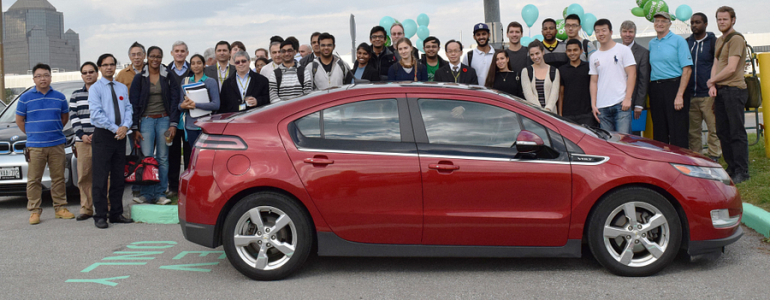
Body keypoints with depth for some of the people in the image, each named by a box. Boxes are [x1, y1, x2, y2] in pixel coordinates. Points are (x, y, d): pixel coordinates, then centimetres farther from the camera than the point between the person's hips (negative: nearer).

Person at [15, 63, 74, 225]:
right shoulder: (25, 98, 2)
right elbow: (19, 120, 9)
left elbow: (65, 116, 19)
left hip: (57, 144, 2)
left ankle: (60, 208, 14)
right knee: (34, 180, 0)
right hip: (35, 146, -2)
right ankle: (34, 211, 6)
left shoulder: (59, 97, 7)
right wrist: (32, 134, 7)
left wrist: (56, 130, 12)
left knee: (58, 178, 5)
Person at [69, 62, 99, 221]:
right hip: (82, 141, 3)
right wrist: (82, 135, -4)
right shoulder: (76, 95, 16)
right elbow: (73, 117, 10)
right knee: (84, 176, 2)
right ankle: (86, 208, 8)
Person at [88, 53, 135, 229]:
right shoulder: (95, 88, -1)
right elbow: (96, 114, -11)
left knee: (118, 177, 8)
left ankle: (116, 214, 15)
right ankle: (100, 216, 0)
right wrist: (115, 129, -15)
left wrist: (125, 126, -10)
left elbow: (128, 109, 9)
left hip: (120, 136, 5)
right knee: (101, 178, -4)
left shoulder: (122, 88, 15)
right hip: (102, 136, -5)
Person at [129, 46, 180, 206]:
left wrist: (173, 124, -5)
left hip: (164, 120, 0)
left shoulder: (168, 76, 5)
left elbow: (174, 100, 3)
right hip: (146, 120, 0)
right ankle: (146, 194, 1)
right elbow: (134, 103, 4)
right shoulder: (140, 78, 4)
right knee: (147, 158, -5)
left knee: (162, 158, 2)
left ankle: (160, 194, 8)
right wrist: (135, 128, -2)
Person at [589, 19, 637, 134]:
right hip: (602, 107, 4)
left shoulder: (623, 50, 4)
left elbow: (632, 74, -2)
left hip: (621, 104, -4)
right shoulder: (594, 57, 15)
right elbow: (593, 82, 14)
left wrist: (627, 98, -11)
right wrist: (593, 105, 5)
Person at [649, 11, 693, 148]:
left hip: (674, 86, -5)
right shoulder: (651, 44, 16)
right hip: (655, 89, 5)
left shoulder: (678, 40, 0)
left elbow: (687, 69, -7)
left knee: (678, 133, -6)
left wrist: (680, 95, -16)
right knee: (659, 133, 8)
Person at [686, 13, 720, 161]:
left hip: (708, 95, -4)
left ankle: (713, 157, 3)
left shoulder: (713, 42, 3)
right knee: (693, 131, 5)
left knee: (714, 129, -3)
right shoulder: (686, 43, 14)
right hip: (690, 95, 4)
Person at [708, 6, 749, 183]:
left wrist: (711, 81, -3)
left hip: (734, 90, -9)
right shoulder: (719, 41, 19)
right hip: (720, 91, 9)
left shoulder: (736, 39, -9)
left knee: (737, 133, -6)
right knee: (723, 132, 11)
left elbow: (731, 68, -16)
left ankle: (742, 171, -2)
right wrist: (713, 86, 1)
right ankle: (732, 168, 20)